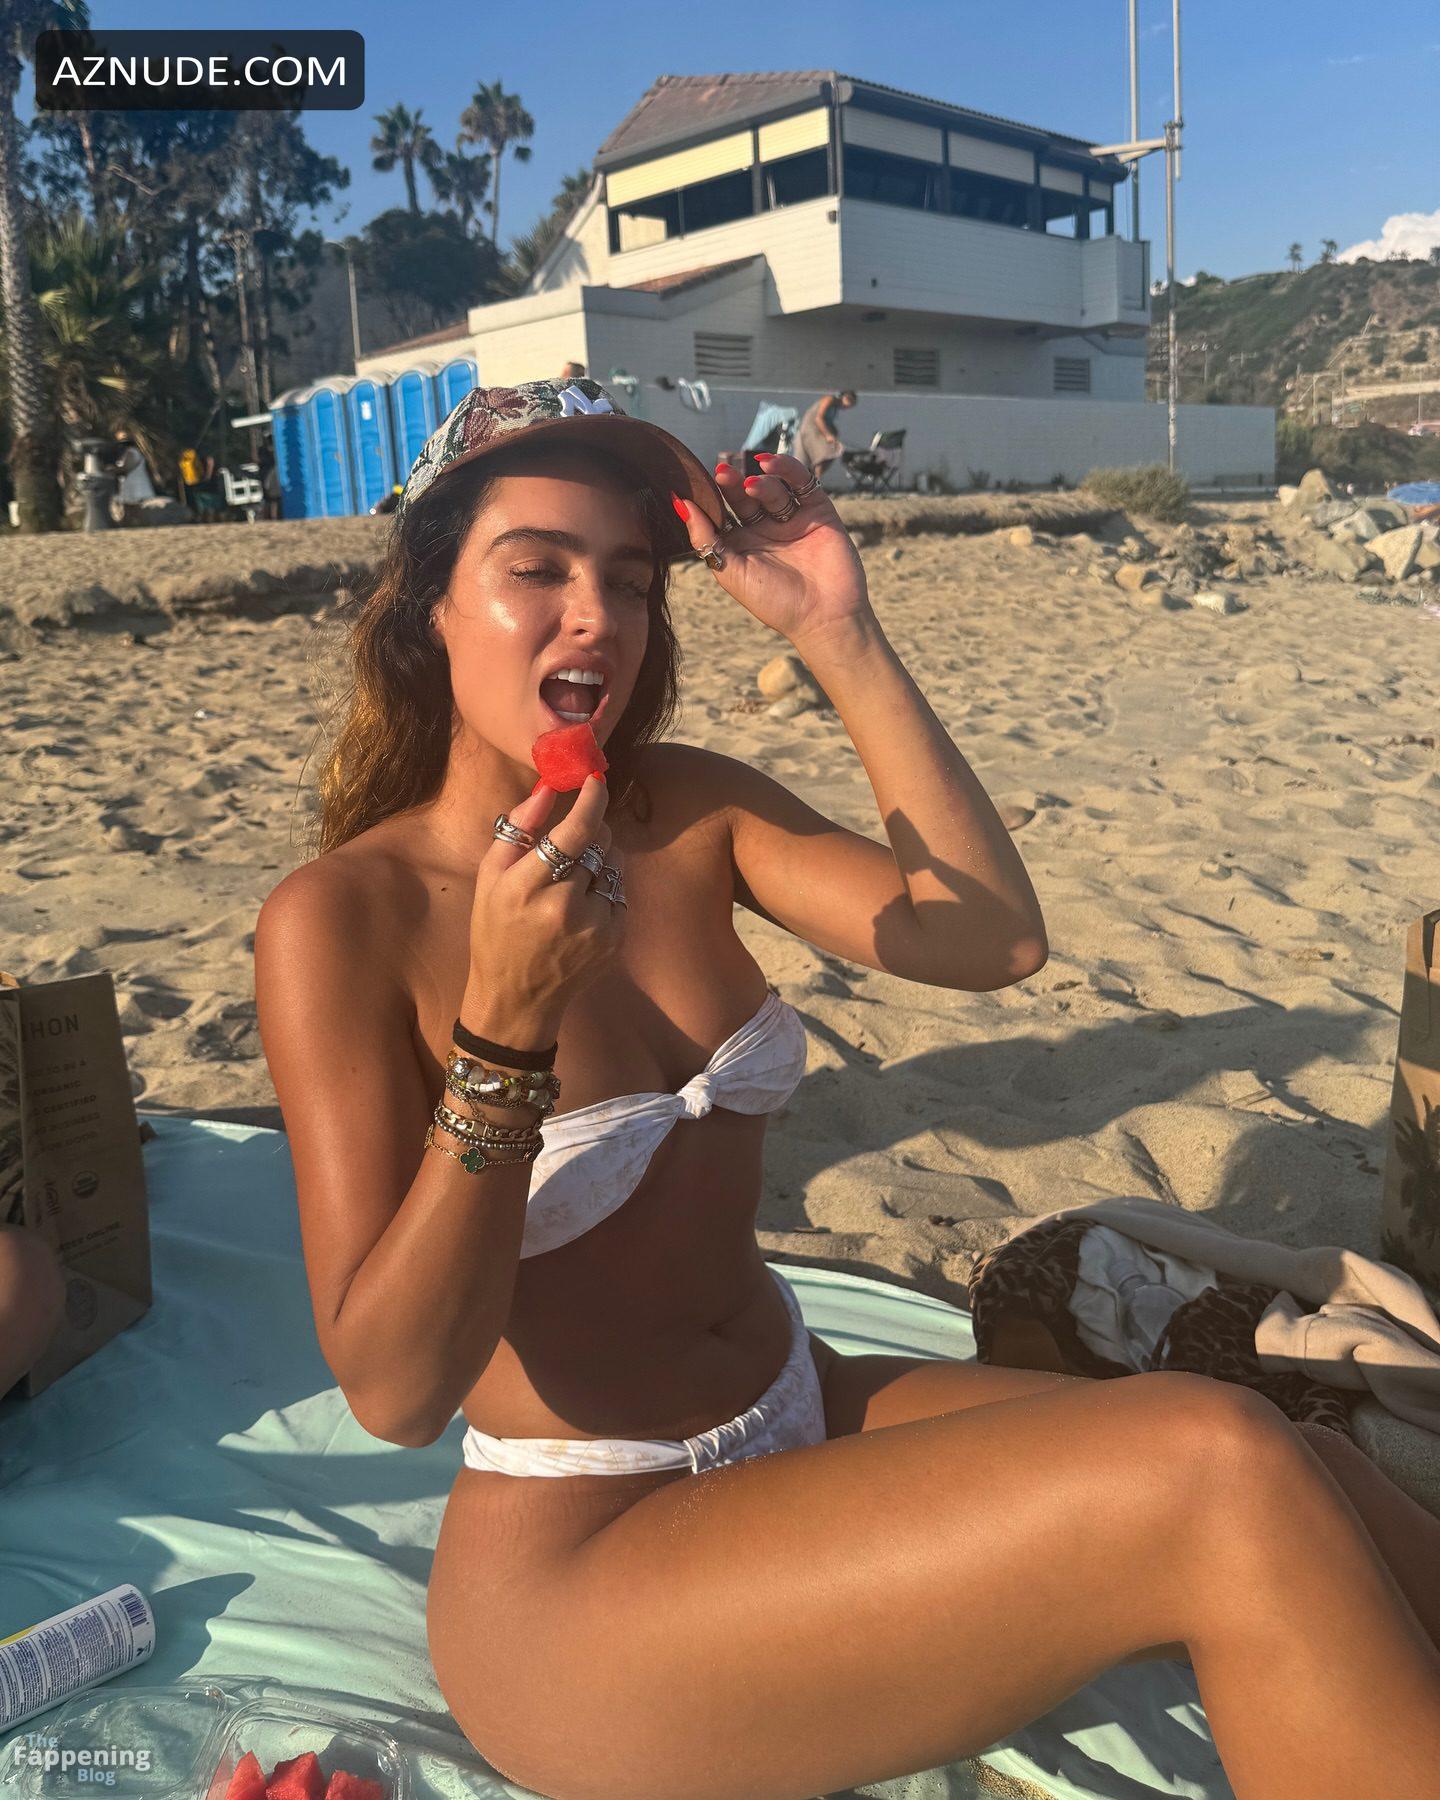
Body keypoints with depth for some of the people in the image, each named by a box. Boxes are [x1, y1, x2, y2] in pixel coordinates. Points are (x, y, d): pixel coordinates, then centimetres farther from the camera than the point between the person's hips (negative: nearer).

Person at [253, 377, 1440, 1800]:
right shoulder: (339, 916, -14)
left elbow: (994, 939, -10)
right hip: (575, 1565, -5)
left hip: (800, 1420, 6)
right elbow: (393, 1388, -18)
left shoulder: (692, 811, 2)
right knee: (1220, 1479, -23)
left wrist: (838, 637, -14)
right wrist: (505, 1023, -31)